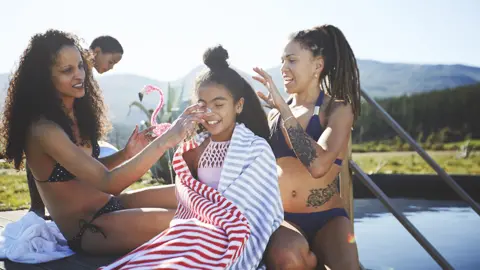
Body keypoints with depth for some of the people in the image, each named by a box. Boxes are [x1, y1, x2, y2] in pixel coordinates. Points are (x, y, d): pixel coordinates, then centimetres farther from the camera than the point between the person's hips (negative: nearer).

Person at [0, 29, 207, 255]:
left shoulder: (74, 112, 4)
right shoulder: (43, 129, -23)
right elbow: (107, 182, -30)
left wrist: (126, 153, -6)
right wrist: (165, 140, -36)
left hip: (109, 205, 9)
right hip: (84, 229, -8)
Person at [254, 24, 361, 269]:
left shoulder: (338, 109, -1)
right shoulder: (276, 112, 10)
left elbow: (318, 165, -21)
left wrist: (284, 109, -16)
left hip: (327, 219, -2)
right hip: (281, 217, 2)